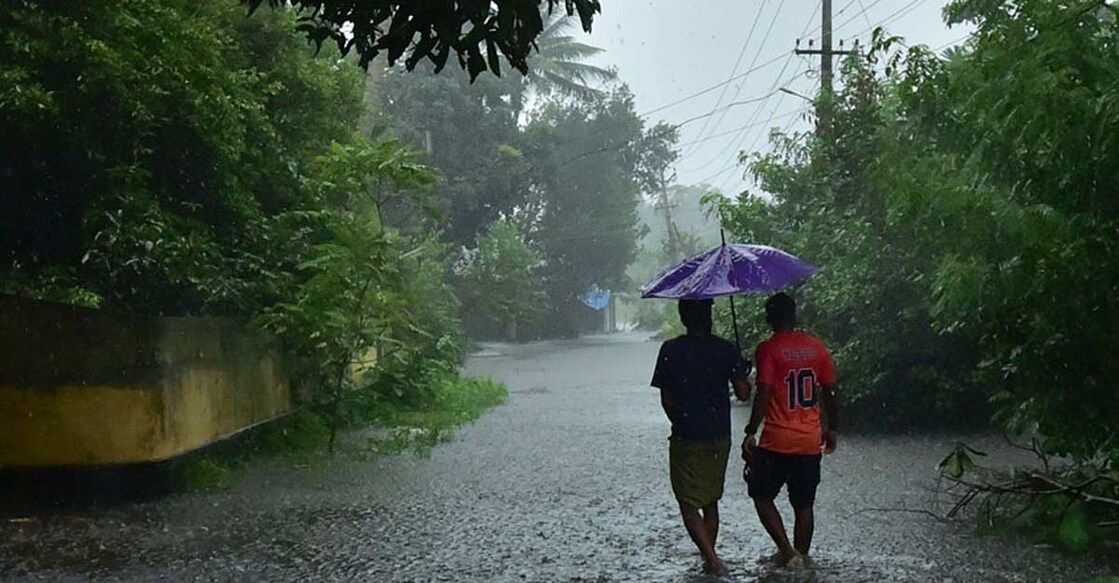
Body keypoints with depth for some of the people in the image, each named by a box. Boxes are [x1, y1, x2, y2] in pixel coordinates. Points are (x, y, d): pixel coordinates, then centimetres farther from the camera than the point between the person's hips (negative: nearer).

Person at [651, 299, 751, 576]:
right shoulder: (725, 349, -4)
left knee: (689, 505, 2)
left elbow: (666, 400, -2)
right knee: (711, 502, 19)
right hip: (719, 438, 3)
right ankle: (709, 558, 26)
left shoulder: (670, 350, -7)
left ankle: (712, 559, -12)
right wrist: (744, 374, 17)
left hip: (685, 439, -3)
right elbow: (743, 393, -4)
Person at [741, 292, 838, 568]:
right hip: (811, 441, 4)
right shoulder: (816, 346, 4)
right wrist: (831, 428, 21)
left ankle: (787, 550, -1)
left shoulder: (768, 349, -10)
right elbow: (830, 392, 9)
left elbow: (764, 395, -18)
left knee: (762, 495, 12)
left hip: (776, 441, -4)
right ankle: (801, 557, 19)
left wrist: (750, 433, -14)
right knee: (803, 505, 13)